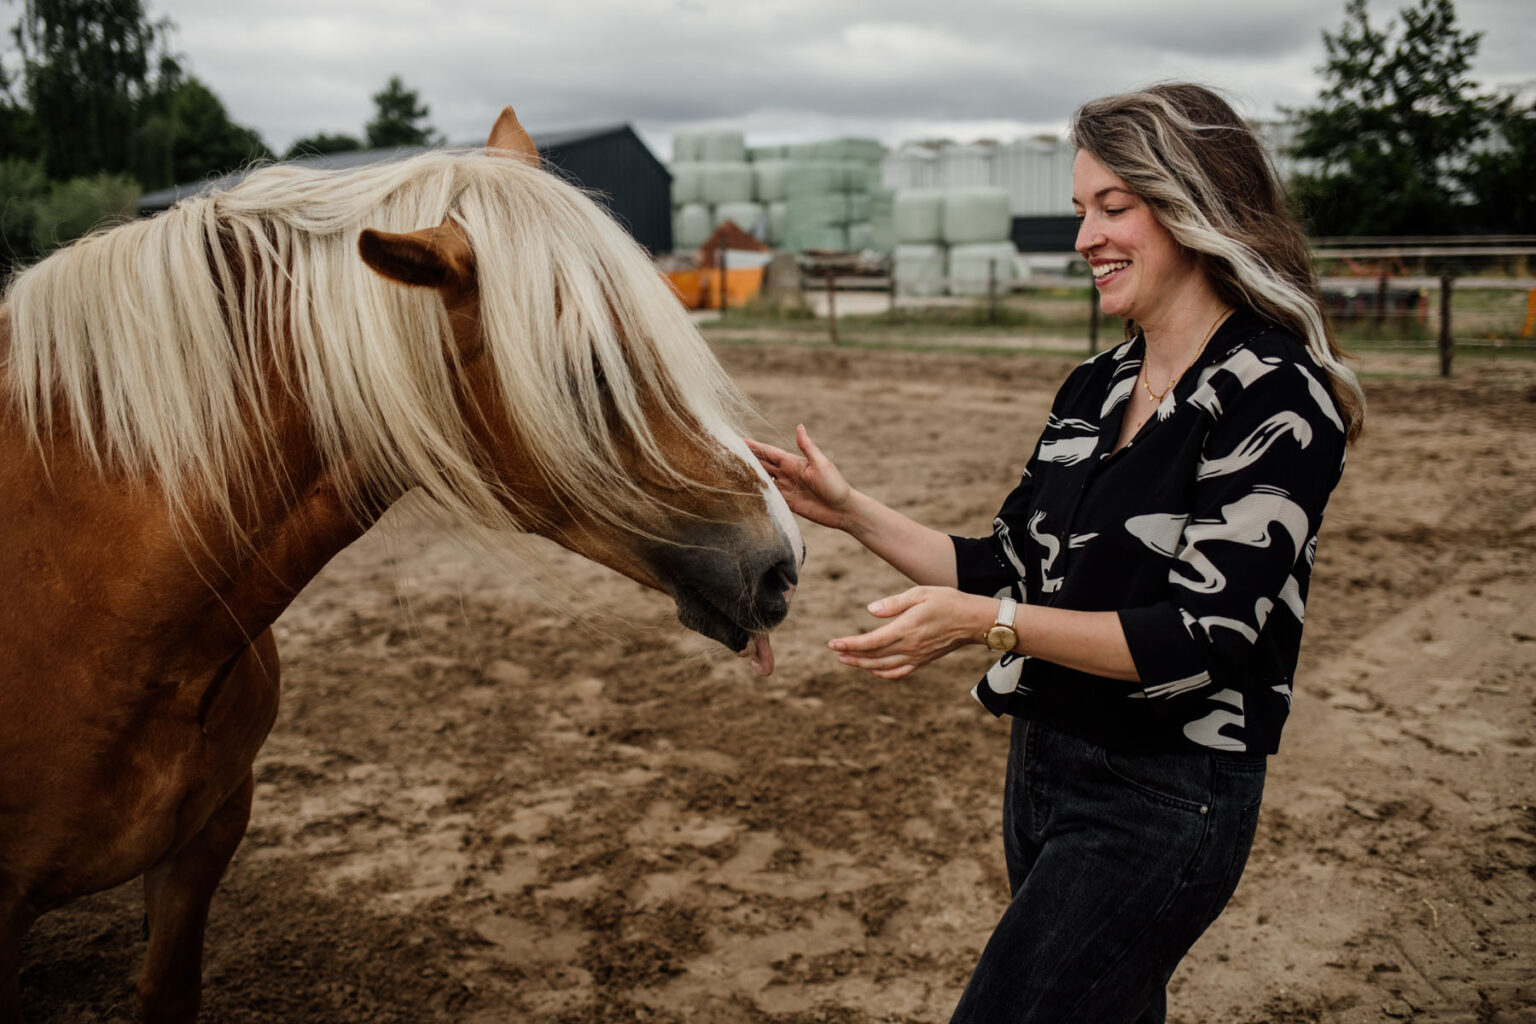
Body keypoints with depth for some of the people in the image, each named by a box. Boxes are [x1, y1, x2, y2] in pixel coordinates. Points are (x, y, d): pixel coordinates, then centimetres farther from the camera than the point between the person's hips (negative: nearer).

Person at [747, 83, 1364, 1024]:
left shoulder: (1278, 400, -15)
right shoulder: (1095, 389, 8)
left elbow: (1203, 636, -21)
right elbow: (1011, 571, 11)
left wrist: (985, 622, -28)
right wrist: (852, 512, 3)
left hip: (1163, 801, -8)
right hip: (1043, 766, 8)